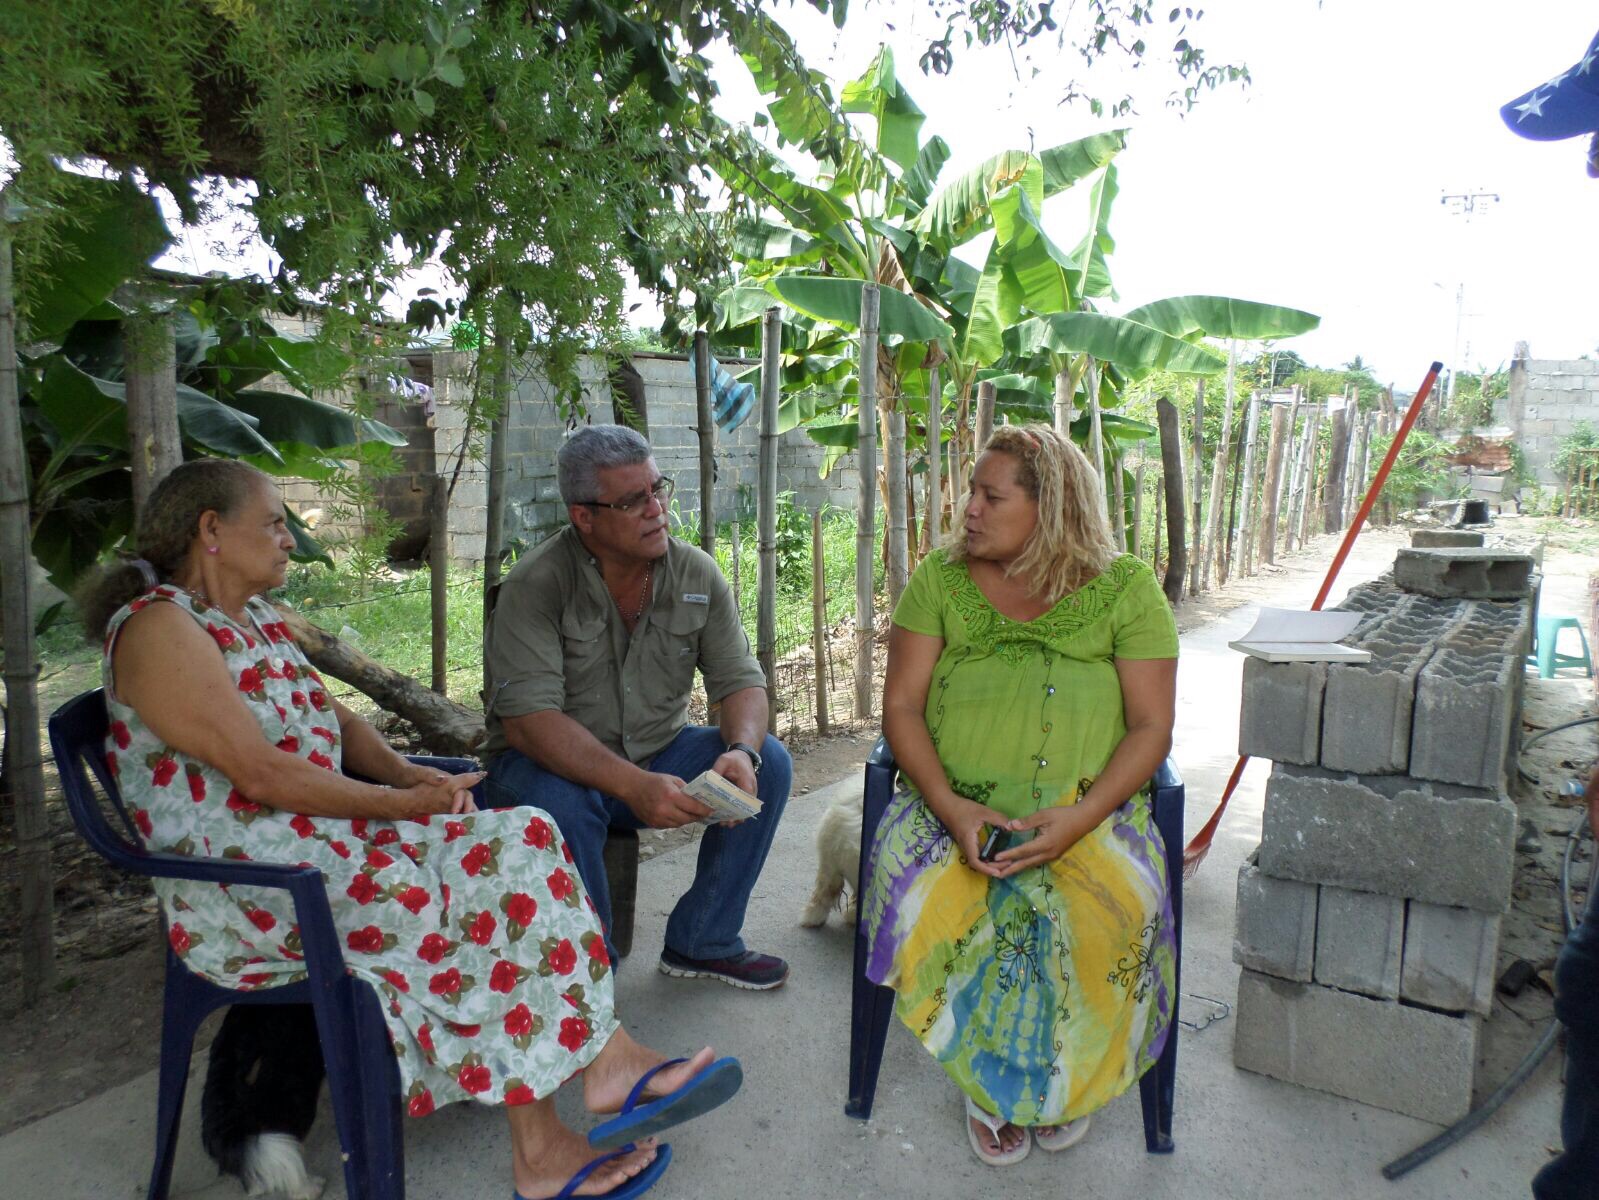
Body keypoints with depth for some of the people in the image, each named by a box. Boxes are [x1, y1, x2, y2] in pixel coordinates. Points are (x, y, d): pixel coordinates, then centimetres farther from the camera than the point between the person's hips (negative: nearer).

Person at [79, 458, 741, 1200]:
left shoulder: (255, 620, 17)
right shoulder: (157, 628, -13)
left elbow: (334, 719, 16)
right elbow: (259, 773, -20)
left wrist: (408, 774, -2)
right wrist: (400, 803, -14)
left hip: (320, 841, 8)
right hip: (246, 892, -8)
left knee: (514, 847, -11)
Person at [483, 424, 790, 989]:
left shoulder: (697, 573, -5)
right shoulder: (535, 584, -19)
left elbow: (740, 680, -5)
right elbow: (527, 719, -28)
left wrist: (741, 751, -28)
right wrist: (633, 786, -40)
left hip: (657, 752, 5)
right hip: (552, 764, -4)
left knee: (769, 761, -15)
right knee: (564, 805, -36)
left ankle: (702, 942, 1)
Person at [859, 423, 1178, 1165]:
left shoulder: (1125, 590, 3)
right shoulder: (939, 580, 6)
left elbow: (1151, 726, -2)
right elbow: (901, 707, 1)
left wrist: (1079, 817, -19)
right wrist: (950, 807, -16)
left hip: (1088, 810, 0)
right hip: (955, 805, 1)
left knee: (1115, 911, -29)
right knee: (921, 901, -28)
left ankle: (1067, 1076, 4)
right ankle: (992, 1078, 1)